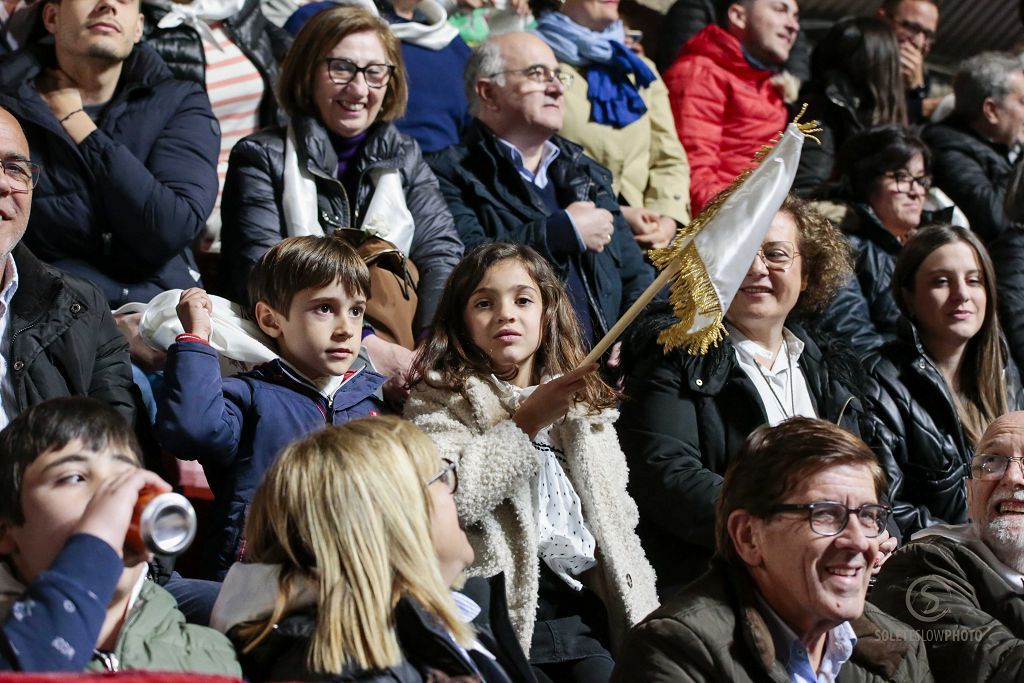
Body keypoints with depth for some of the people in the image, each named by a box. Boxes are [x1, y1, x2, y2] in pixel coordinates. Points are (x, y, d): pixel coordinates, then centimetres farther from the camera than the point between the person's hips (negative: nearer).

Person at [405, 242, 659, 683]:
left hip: (582, 612, 4)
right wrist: (525, 423, -9)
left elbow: (616, 523, 20)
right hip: (506, 613, -4)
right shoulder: (439, 400, 4)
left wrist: (645, 623, 13)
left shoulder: (584, 405, 20)